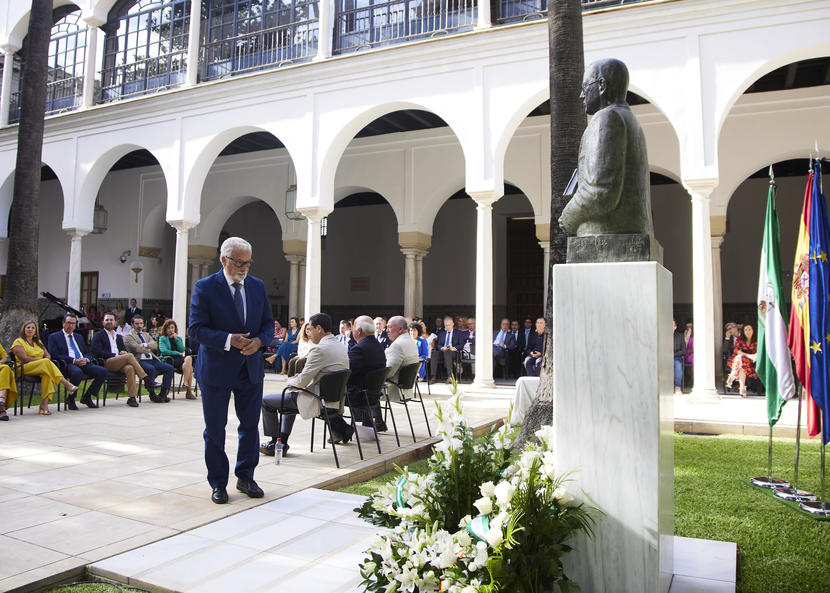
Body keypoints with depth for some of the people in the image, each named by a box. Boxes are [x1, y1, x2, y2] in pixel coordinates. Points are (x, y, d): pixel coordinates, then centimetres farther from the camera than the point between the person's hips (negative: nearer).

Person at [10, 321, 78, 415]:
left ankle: (44, 404, -42)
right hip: (25, 369, -4)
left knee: (47, 374, -34)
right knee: (46, 362, -35)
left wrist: (46, 360, -8)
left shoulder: (38, 342, 27)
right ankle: (67, 384, -42)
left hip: (43, 367, 5)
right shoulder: (18, 342, 8)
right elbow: (24, 358, -8)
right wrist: (44, 361, -15)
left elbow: (48, 355, 17)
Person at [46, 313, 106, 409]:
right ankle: (70, 399, -15)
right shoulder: (54, 337, 11)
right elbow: (56, 355, -3)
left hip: (84, 363, 6)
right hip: (68, 365, -6)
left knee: (103, 371, -22)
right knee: (77, 372, -40)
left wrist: (86, 359, -2)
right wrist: (74, 361, -14)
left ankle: (86, 397, -4)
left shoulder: (79, 337, 29)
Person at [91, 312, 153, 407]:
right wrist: (115, 355, -9)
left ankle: (132, 397, -36)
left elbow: (124, 350, 25)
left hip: (120, 363, 4)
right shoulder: (98, 335, 13)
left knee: (130, 368, -33)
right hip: (106, 363, -4)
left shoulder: (119, 336, 30)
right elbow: (97, 352, -1)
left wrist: (124, 352, -1)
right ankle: (146, 380, -28)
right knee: (129, 356, -31)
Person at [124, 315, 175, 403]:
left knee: (169, 368, -13)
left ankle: (163, 393, -12)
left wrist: (146, 345, -10)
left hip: (152, 359, 7)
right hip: (140, 360, -7)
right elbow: (136, 348, -11)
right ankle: (152, 395, -22)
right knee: (151, 369, -37)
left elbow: (155, 345, 9)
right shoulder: (128, 336, 7)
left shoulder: (146, 334, 27)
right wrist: (149, 349, -1)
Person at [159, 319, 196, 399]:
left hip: (179, 360, 4)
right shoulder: (162, 339, 14)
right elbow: (163, 351, -4)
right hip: (169, 359, -4)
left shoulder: (179, 338, 25)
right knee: (188, 359, -31)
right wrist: (177, 353, -6)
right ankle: (186, 383, -31)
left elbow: (182, 350, 9)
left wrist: (176, 339, 3)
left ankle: (189, 391, -31)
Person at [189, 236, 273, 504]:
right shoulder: (205, 287, -7)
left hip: (251, 368, 4)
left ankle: (245, 477, 28)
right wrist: (228, 340, -24)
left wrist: (259, 340, -11)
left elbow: (268, 322, 10)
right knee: (215, 429, 7)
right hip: (216, 370, -4)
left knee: (250, 426, 11)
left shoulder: (257, 286, 7)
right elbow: (196, 328, -12)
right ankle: (218, 483, 22)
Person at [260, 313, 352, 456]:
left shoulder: (320, 349, -20)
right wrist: (296, 379, 13)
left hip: (320, 402, -10)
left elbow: (302, 381, -17)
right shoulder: (340, 347, 9)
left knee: (266, 401, 1)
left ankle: (276, 443, 10)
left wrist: (290, 381, 6)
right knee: (290, 396, 33)